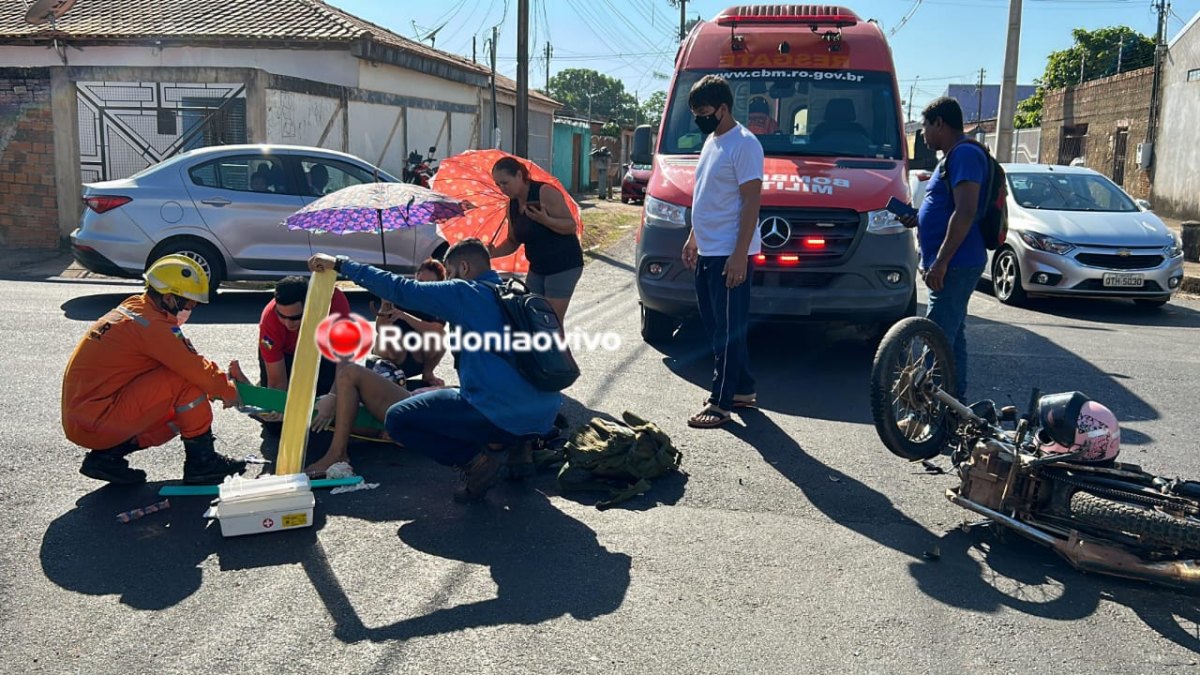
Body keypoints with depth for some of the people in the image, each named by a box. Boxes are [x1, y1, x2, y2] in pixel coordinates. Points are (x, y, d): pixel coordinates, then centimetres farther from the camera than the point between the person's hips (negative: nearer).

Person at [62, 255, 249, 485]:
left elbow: (188, 363, 17)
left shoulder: (133, 308, 12)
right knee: (185, 381, -16)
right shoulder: (152, 325, -18)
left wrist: (221, 382, 8)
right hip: (96, 423, -10)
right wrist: (232, 393, 0)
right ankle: (202, 461, -7)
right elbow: (197, 370, -17)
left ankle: (107, 455, 9)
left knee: (178, 414, 14)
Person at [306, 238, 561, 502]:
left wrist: (341, 264, 3)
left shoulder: (465, 293, -4)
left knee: (397, 419, 4)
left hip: (503, 415, -8)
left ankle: (477, 460, -6)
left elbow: (401, 289, -5)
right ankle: (508, 443, 11)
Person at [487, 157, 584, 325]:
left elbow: (571, 226, -18)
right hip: (537, 267, 8)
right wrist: (494, 252, -4)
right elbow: (513, 241, 15)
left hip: (564, 265, -8)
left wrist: (546, 220, -34)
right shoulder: (512, 204, 5)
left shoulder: (546, 193, -17)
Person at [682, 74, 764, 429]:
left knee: (728, 330, -3)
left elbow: (751, 203, -18)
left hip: (730, 255, -10)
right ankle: (744, 389, 25)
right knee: (716, 327, 14)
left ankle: (721, 403, 3)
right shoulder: (711, 141, 15)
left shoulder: (744, 144, -14)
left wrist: (739, 254, -23)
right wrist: (693, 239, 22)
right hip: (707, 252, 10)